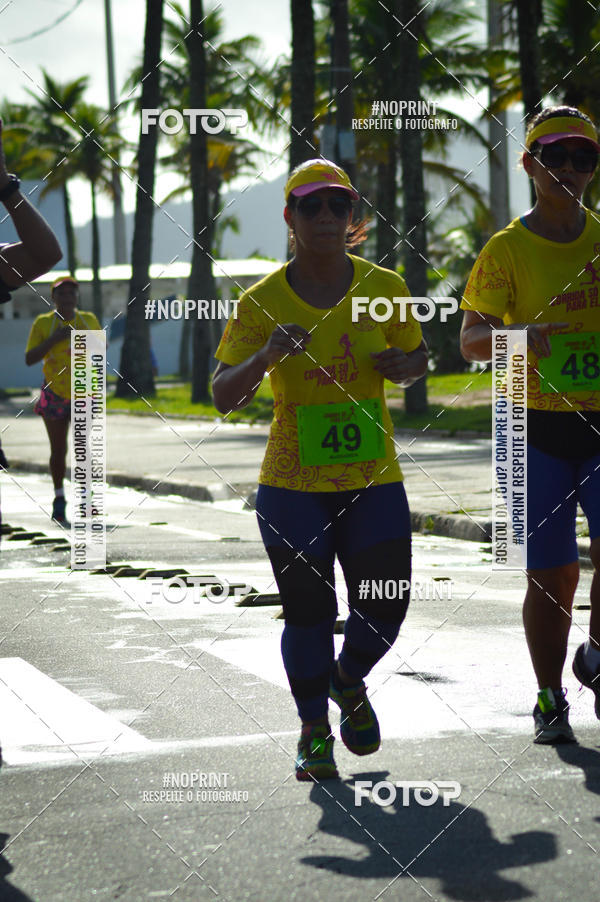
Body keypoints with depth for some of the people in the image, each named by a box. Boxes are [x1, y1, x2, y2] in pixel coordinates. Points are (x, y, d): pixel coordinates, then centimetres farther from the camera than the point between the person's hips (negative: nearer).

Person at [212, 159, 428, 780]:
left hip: (374, 479, 2)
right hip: (292, 485, -2)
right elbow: (223, 397, -6)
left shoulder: (384, 288, 0)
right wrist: (267, 357, -25)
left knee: (384, 609, 0)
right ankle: (314, 732, 22)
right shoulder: (261, 302, -6)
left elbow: (417, 357, 16)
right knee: (307, 612, 1)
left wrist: (404, 366, -8)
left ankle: (348, 681, 33)